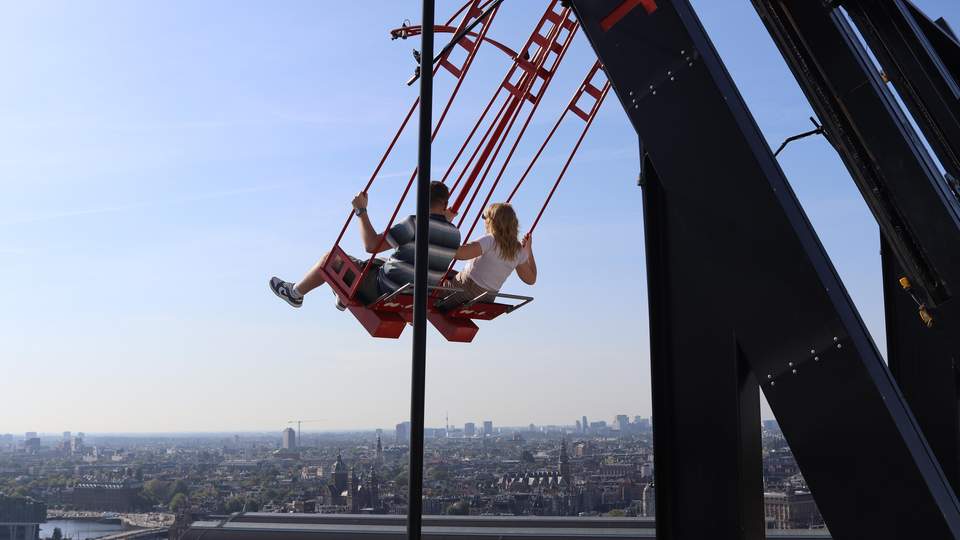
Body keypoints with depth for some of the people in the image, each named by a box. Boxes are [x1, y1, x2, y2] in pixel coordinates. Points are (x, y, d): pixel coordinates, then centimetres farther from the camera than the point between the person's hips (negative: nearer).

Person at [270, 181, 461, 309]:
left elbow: (371, 245, -21)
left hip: (383, 293, -7)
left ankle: (295, 293, 30)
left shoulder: (415, 224, -22)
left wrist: (361, 210, -12)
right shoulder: (455, 235, -4)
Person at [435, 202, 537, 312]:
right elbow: (531, 279, 8)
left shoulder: (490, 240, -23)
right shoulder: (519, 251, -4)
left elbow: (457, 253, -37)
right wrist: (529, 249, 12)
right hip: (486, 298, 7)